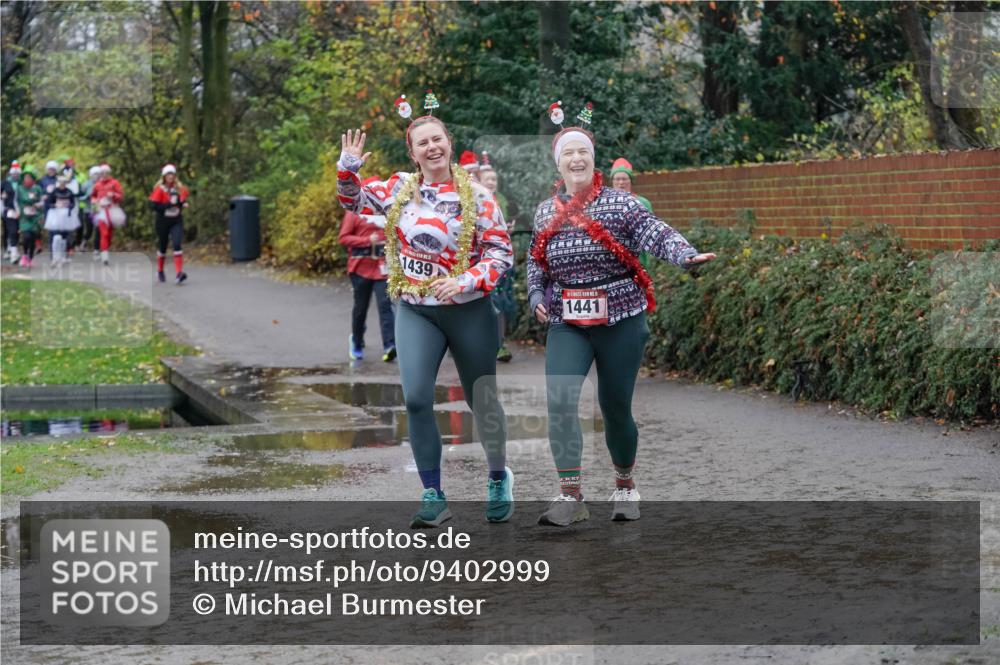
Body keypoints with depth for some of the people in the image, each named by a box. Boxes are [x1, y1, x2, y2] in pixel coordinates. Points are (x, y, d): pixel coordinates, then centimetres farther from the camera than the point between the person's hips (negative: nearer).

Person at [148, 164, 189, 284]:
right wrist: (169, 204, -22)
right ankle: (160, 272, 34)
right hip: (163, 221, -2)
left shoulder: (180, 189, 4)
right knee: (162, 247, 11)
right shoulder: (159, 189, -8)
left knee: (177, 245, -16)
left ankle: (179, 274, -23)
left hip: (177, 221, 2)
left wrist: (183, 204, -2)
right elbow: (153, 205, -16)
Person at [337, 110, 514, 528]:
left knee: (482, 399, 11)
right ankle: (433, 497, -3)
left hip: (469, 311, -2)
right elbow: (353, 200, 13)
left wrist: (466, 282, -22)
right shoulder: (400, 189, 2)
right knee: (416, 399, -13)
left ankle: (499, 479, 35)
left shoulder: (475, 196, -8)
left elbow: (501, 252, -7)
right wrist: (348, 167, -7)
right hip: (415, 311, 2)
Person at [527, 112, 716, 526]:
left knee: (615, 408, 5)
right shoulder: (545, 213, 8)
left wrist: (686, 255, -38)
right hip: (566, 324, 2)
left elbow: (657, 235, -19)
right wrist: (535, 293, 0)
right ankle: (571, 496, -13)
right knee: (559, 400, -17)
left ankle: (625, 487, 31)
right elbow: (536, 262, 19)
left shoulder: (620, 204, -4)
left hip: (621, 321, -2)